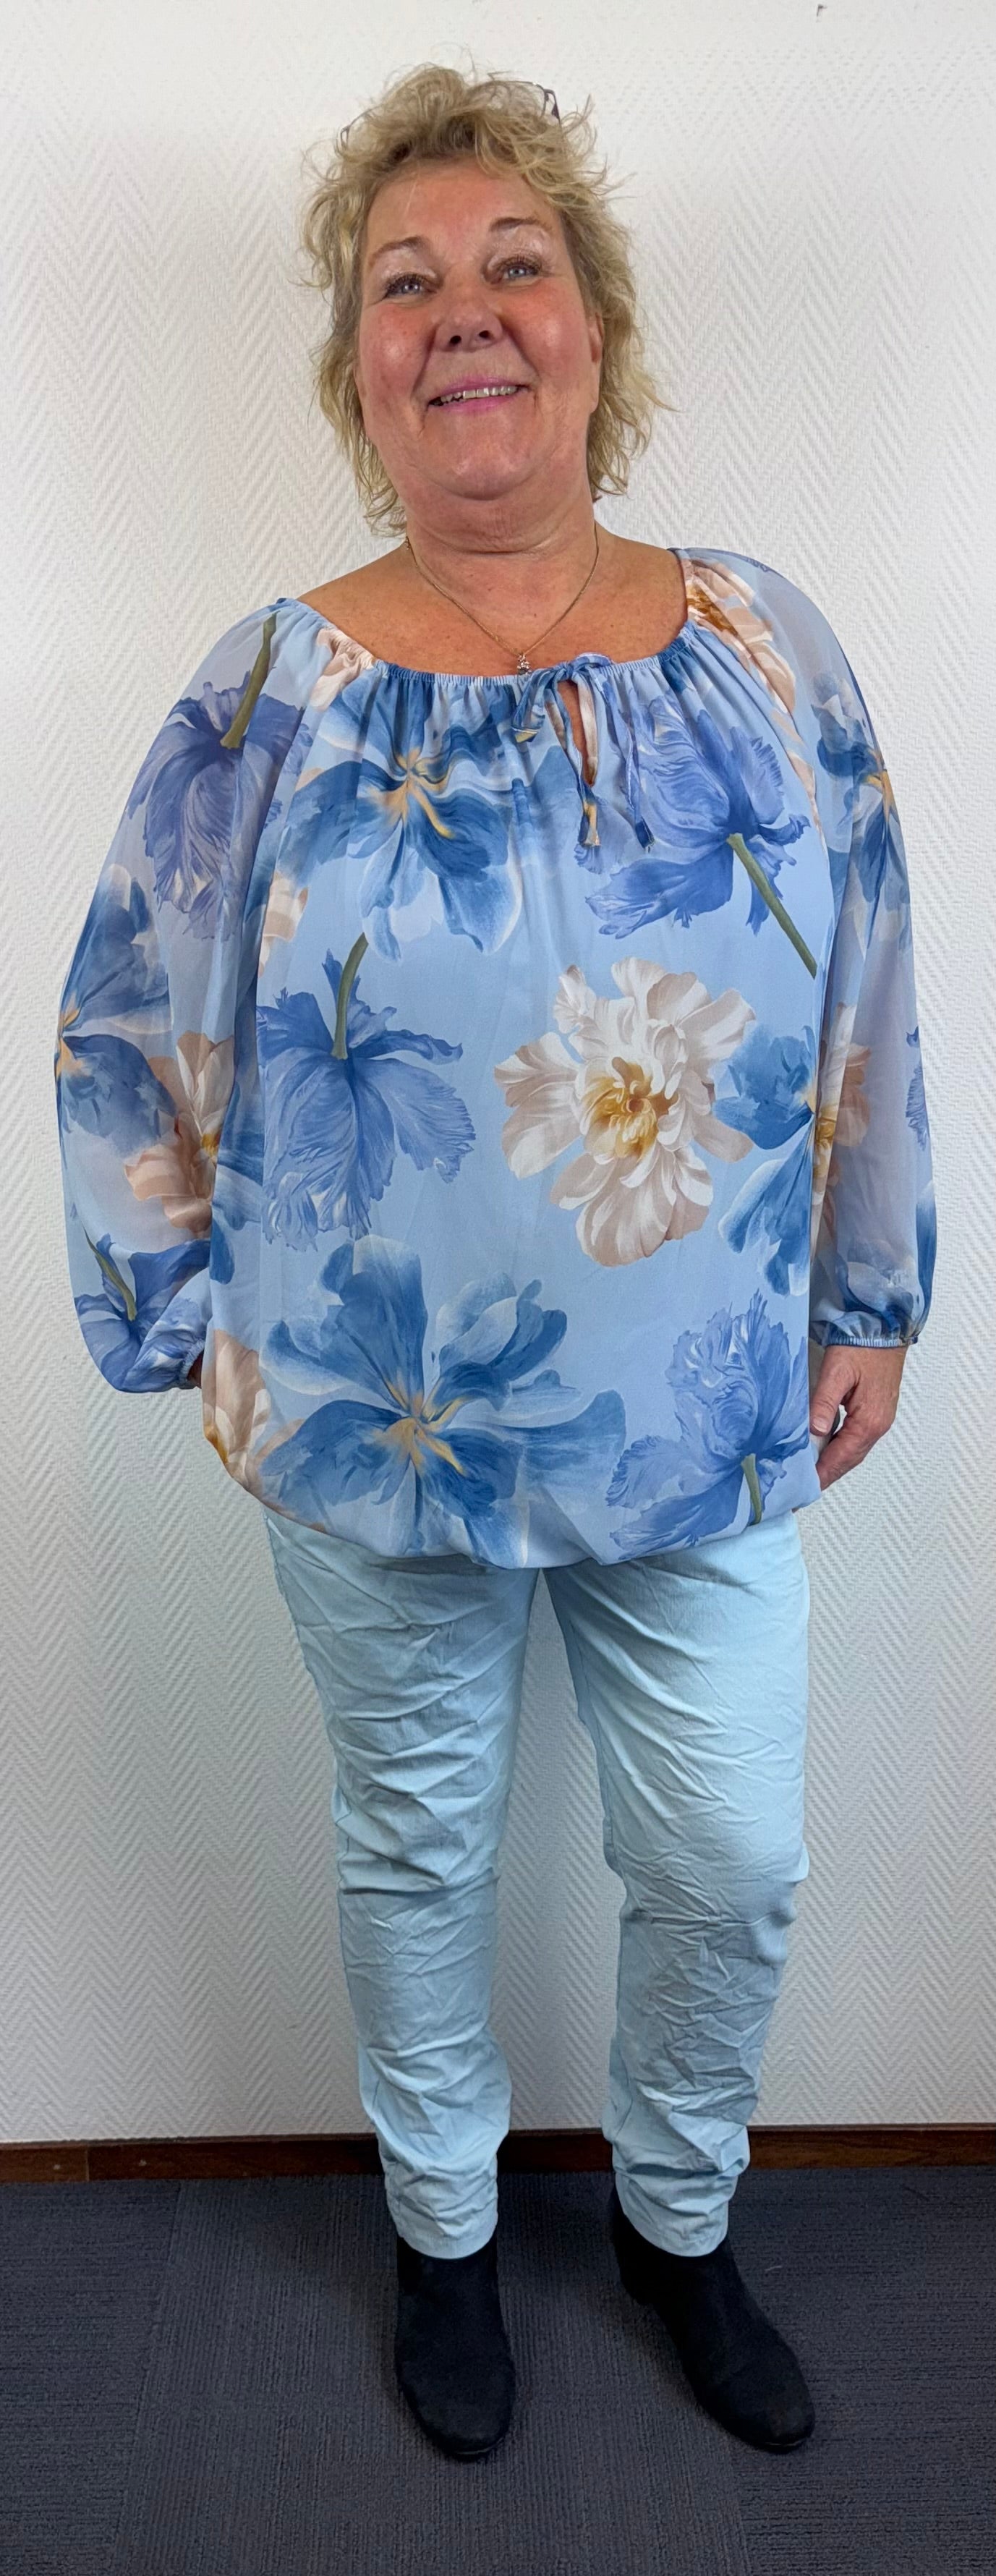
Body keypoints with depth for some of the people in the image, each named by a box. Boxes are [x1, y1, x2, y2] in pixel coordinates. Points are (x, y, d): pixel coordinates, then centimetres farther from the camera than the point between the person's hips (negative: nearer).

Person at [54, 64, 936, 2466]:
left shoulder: (762, 647, -1)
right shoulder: (270, 690, -6)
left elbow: (869, 1007, 5)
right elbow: (127, 1041, 0)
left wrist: (871, 1299, 6)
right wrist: (199, 1330, -1)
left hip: (709, 1426, 2)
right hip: (371, 1437, -1)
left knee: (735, 1869, 14)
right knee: (416, 1852, 18)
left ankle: (678, 2222, 46)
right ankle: (444, 2233, 47)